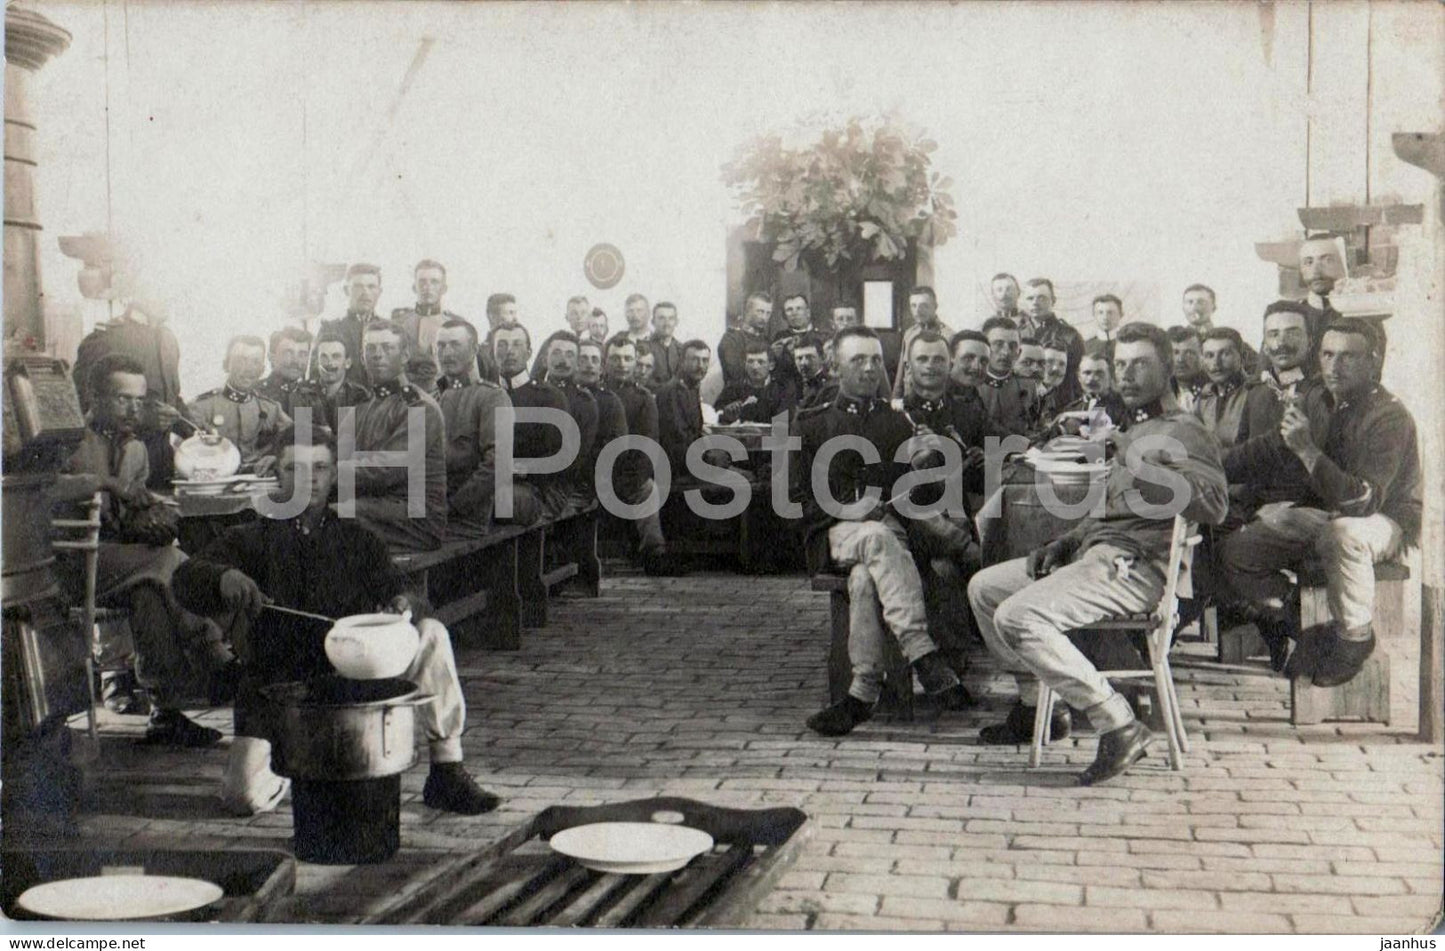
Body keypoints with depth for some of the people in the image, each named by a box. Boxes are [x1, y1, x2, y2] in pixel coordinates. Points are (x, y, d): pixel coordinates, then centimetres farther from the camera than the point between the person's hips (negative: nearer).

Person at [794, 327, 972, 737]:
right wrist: (843, 510, -10)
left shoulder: (898, 422, 24)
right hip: (835, 532, -1)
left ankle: (863, 692, -41)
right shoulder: (811, 425, 19)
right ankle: (924, 656, -49)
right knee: (877, 539, -39)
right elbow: (797, 495, 9)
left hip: (888, 527, 1)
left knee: (865, 576, -37)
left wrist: (885, 506, -5)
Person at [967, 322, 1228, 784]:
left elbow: (1215, 504, -21)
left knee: (1018, 617, -27)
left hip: (1137, 565, -10)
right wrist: (1064, 542, 16)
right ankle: (1037, 705, 15)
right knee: (984, 587, 12)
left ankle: (1119, 726, -24)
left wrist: (1141, 468, -27)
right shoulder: (1133, 431, 27)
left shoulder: (1182, 431, -5)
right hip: (1097, 555, 10)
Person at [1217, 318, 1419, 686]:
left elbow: (1364, 500, -32)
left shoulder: (1389, 417, -22)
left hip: (1385, 520, -7)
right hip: (1322, 511, 7)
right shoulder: (1317, 401, 0)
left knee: (1341, 535, -43)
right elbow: (1268, 451, 14)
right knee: (1234, 551, -6)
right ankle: (1291, 626, 11)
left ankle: (1354, 638, -20)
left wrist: (1307, 451, -36)